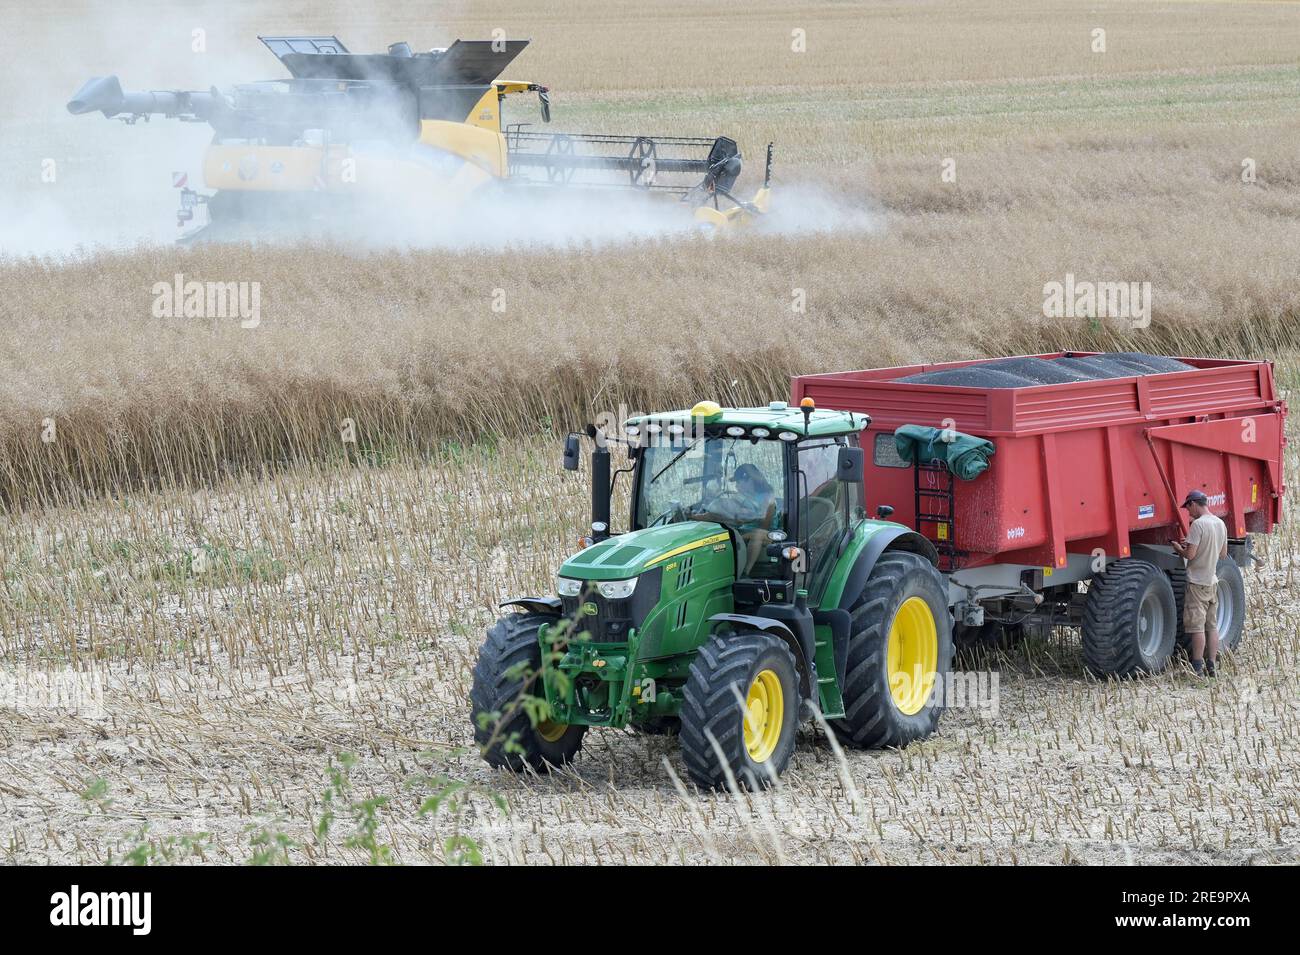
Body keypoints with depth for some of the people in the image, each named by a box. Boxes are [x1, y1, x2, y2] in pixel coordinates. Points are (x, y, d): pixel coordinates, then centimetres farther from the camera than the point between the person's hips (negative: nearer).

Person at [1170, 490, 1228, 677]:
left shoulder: (1198, 524, -17)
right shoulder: (1220, 524, 8)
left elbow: (1190, 555, -21)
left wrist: (1178, 548, 1)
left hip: (1198, 582, -8)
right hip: (1213, 581, 8)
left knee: (1197, 626, -4)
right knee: (1212, 625, 11)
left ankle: (1197, 667, -3)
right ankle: (1211, 666, 13)